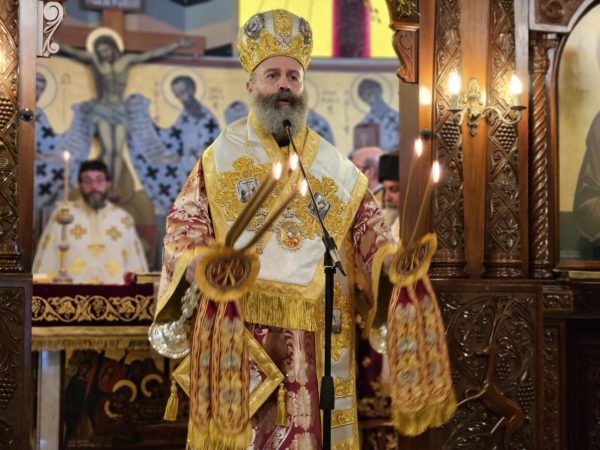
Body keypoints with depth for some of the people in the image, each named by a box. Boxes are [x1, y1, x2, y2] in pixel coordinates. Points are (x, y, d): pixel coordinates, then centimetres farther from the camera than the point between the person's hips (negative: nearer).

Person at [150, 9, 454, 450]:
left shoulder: (333, 165, 13)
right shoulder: (223, 155, 7)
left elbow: (369, 231, 11)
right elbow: (184, 226, 4)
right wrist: (199, 266, -17)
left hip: (315, 337, 2)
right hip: (237, 329, -2)